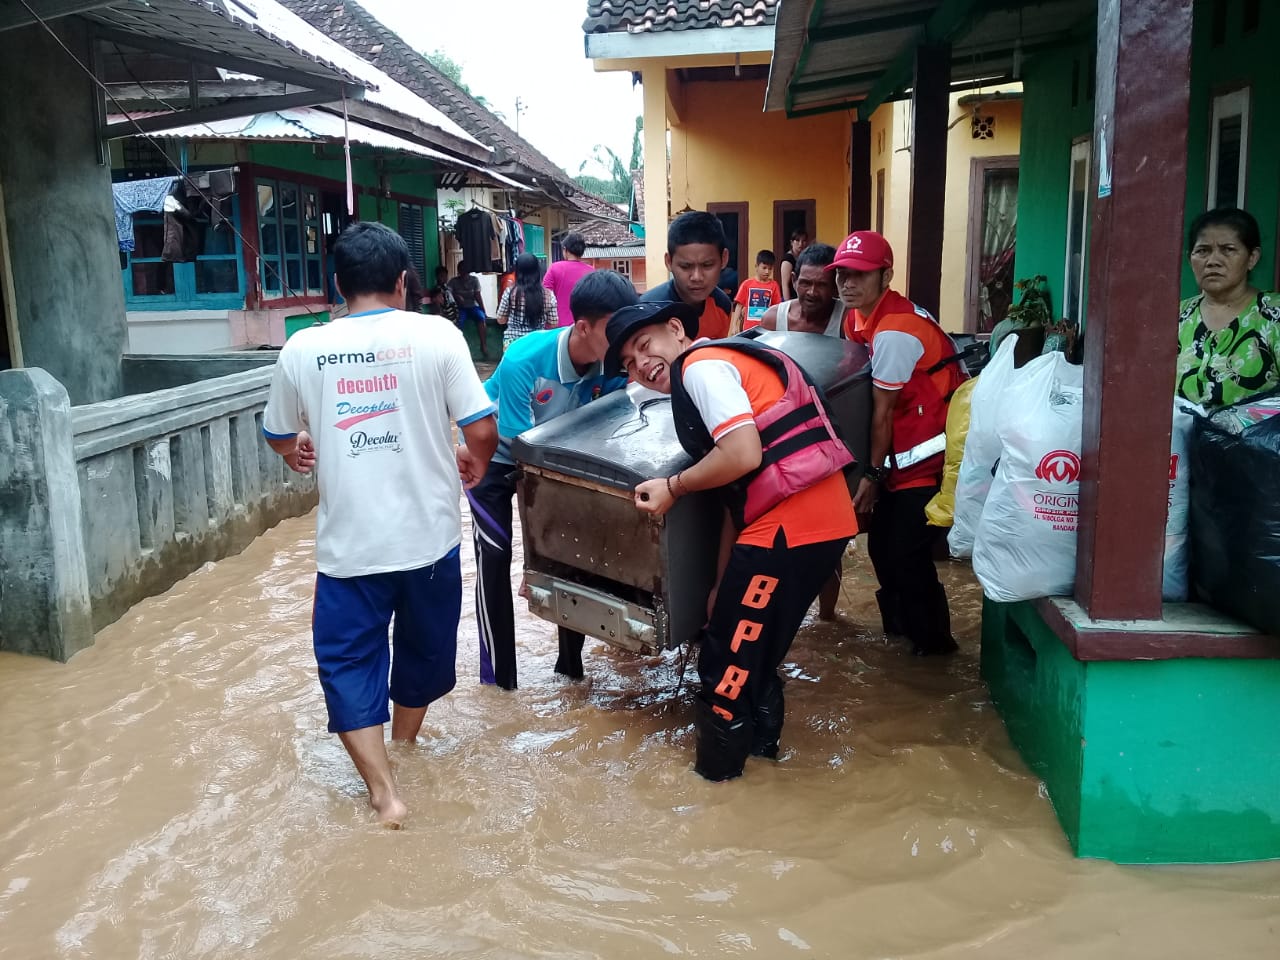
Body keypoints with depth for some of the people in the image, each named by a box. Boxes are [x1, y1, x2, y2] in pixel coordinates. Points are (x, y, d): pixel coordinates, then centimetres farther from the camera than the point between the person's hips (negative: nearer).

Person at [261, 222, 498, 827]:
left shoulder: (303, 348, -2)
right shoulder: (436, 335, -8)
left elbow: (279, 436, 14)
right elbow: (482, 430, -10)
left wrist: (296, 452, 38)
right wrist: (474, 464, 14)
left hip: (349, 544, 0)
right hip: (429, 535, 1)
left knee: (347, 660, 13)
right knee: (423, 647, 23)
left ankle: (383, 790, 7)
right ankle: (403, 748, 43)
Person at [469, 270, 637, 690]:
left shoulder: (610, 363, -23)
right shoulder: (523, 361, -37)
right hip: (495, 456, -4)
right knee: (495, 556, -9)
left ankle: (571, 661, 17)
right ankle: (497, 673, 2)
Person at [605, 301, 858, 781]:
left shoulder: (701, 365, -6)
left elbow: (743, 456, -21)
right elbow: (737, 497, 21)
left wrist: (672, 487, -6)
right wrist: (724, 584, 20)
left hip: (789, 526, -9)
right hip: (825, 519, 9)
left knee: (729, 650, 7)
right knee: (758, 643, 25)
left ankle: (717, 762, 24)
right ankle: (760, 737, 43)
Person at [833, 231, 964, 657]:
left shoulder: (893, 331, -22)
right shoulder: (856, 317, 7)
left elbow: (883, 413, -17)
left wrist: (872, 474, -8)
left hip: (931, 454, -10)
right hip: (902, 453, 10)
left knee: (906, 553, -5)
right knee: (881, 543, 17)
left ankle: (932, 639, 14)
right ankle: (900, 624, 36)